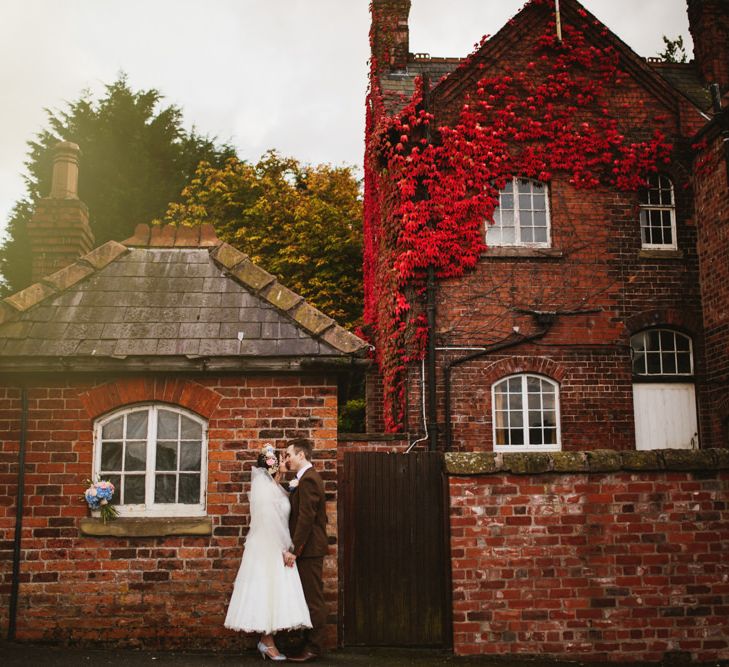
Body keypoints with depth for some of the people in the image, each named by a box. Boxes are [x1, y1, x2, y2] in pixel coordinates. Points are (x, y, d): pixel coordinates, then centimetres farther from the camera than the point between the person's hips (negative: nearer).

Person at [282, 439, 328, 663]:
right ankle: (312, 643, 21)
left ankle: (313, 648, 5)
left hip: (309, 549, -10)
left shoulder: (308, 479, -17)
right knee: (311, 599, 14)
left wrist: (294, 550, -19)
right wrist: (292, 490, 4)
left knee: (313, 600, -2)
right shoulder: (308, 477, 15)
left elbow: (306, 518, -21)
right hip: (309, 549, 10)